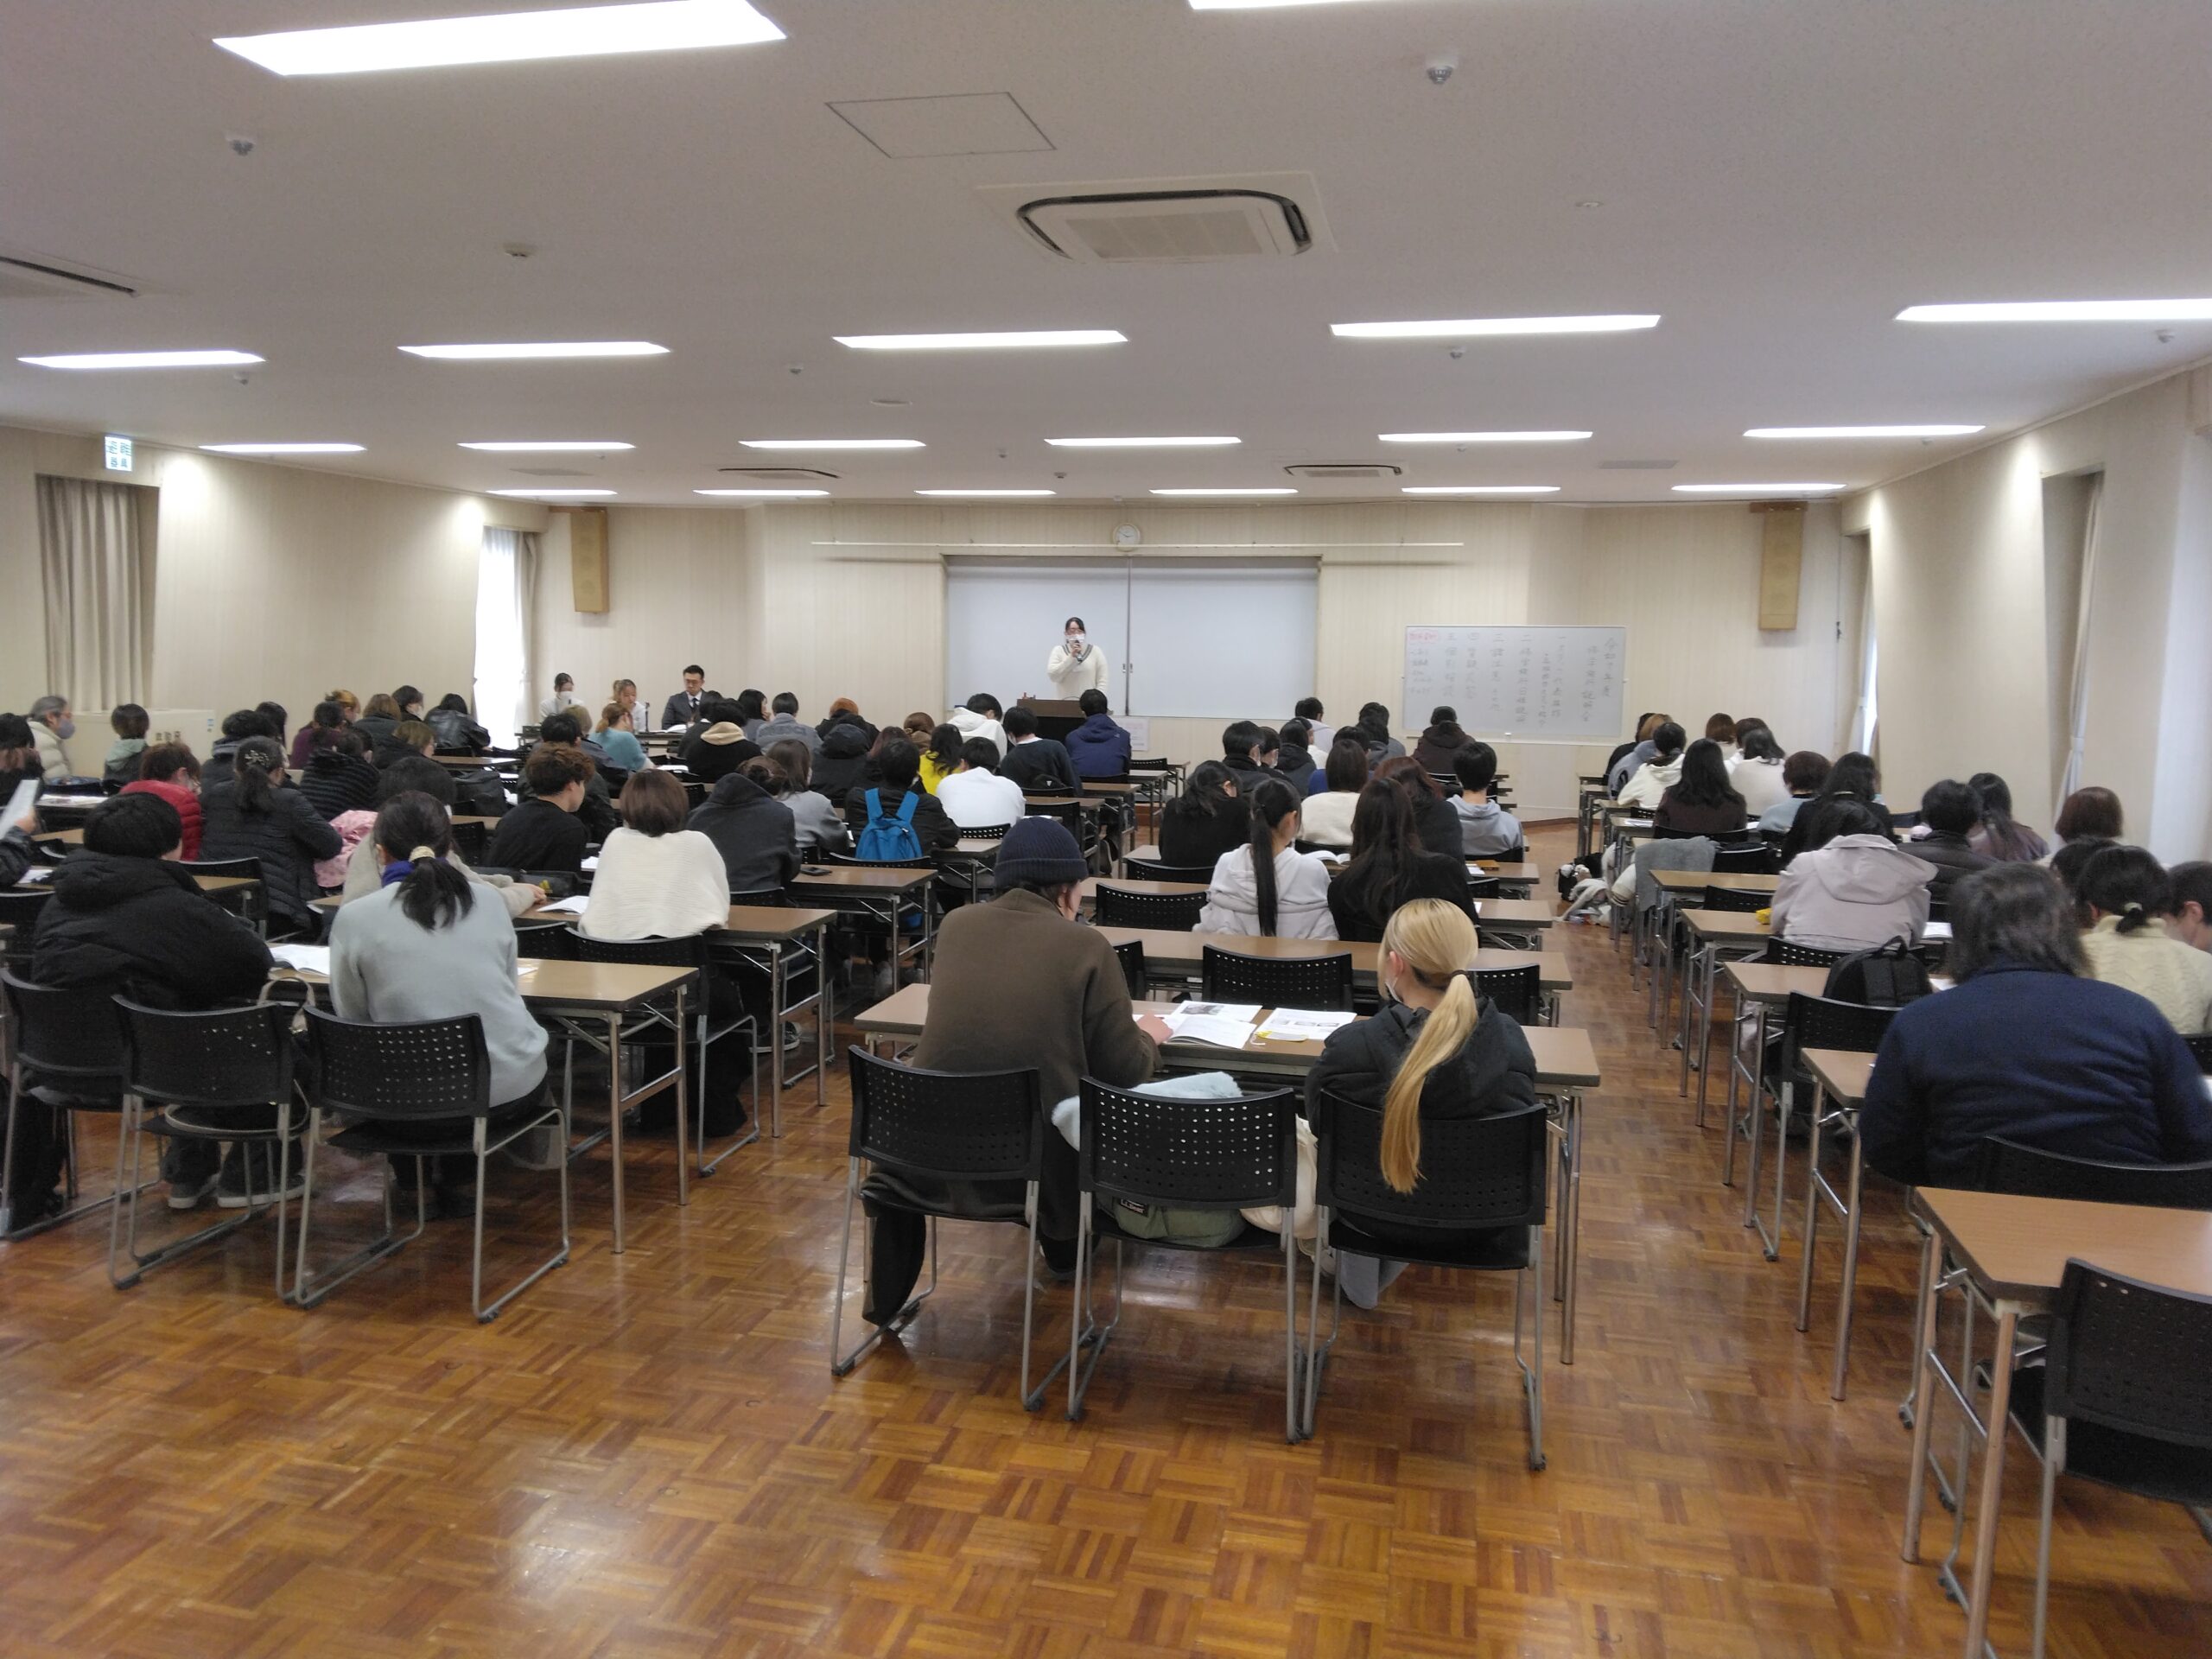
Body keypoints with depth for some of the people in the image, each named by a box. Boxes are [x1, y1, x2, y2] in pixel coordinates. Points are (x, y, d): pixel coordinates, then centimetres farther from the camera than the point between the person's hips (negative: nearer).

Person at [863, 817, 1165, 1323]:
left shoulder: (956, 924, 3)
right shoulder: (1086, 945, -9)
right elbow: (1124, 1071, -7)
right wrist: (1149, 1037, 15)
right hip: (1034, 1160, -2)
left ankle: (886, 1300, 36)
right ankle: (1065, 1248, 48)